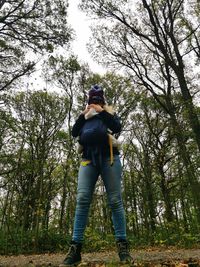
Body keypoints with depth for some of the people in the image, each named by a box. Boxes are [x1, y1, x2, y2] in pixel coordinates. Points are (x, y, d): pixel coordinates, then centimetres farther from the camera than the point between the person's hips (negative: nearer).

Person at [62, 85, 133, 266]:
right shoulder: (85, 115, 29)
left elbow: (117, 127, 2)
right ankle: (76, 247, -12)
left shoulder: (109, 112, 22)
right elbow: (74, 133, 15)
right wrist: (83, 115, 6)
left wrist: (102, 112, 0)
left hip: (109, 157, -1)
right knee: (82, 199, -12)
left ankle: (122, 244, -3)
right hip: (88, 158, 2)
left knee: (115, 200, -7)